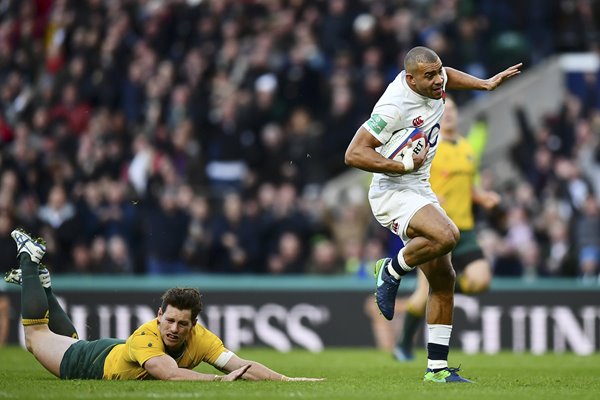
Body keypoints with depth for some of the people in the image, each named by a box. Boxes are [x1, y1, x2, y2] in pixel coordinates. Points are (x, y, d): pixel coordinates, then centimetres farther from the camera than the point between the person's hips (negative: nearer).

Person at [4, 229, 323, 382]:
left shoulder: (199, 339, -33)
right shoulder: (146, 336, -47)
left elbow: (241, 365, -39)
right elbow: (171, 374, -61)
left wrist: (287, 380, -52)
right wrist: (221, 379, -66)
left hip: (115, 356, 5)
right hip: (94, 361, -5)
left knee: (68, 339, 34)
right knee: (36, 334, 20)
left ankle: (41, 281, 52)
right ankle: (30, 261, 37)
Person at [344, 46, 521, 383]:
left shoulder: (432, 82, 0)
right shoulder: (395, 107, -25)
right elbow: (354, 155, -25)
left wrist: (485, 84, 22)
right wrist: (404, 165, -27)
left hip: (421, 191, 9)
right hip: (393, 194, -9)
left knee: (444, 280, 7)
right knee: (447, 235, -35)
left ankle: (437, 368, 12)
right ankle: (390, 272, -8)